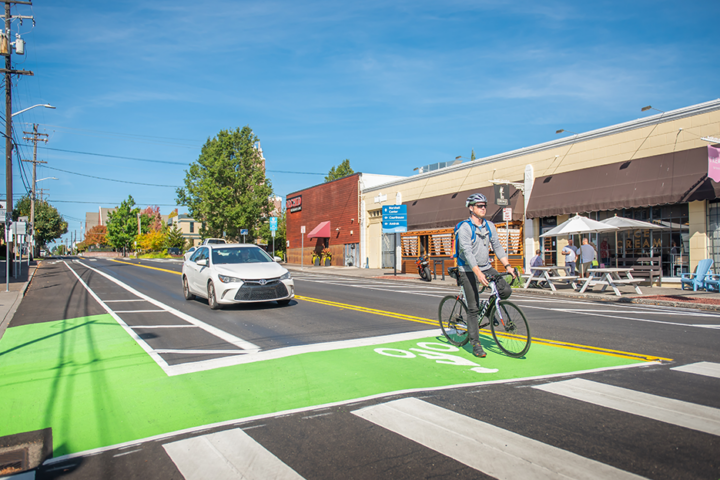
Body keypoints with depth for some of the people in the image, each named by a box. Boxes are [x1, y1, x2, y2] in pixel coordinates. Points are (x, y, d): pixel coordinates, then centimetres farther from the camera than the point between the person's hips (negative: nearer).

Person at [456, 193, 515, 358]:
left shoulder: (489, 226, 6)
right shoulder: (464, 227, -14)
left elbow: (497, 247, 6)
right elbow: (467, 252, -23)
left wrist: (508, 266, -7)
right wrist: (478, 273, -32)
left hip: (486, 267, 6)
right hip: (468, 270, -5)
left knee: (506, 290, -15)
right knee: (473, 308, -4)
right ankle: (475, 344, 5)